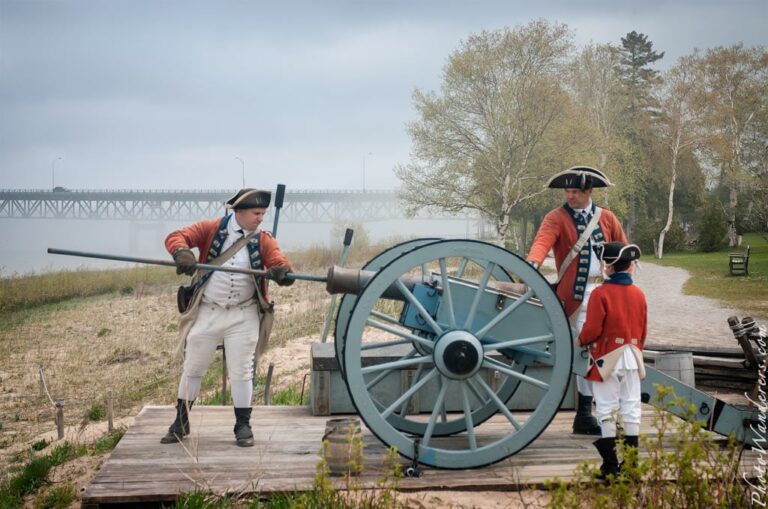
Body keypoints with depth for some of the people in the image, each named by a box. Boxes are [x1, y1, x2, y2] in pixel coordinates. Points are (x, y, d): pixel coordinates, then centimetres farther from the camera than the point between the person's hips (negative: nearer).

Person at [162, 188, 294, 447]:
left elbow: (280, 262, -12)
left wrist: (282, 271, -37)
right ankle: (181, 423, 25)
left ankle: (242, 425, 18)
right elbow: (176, 237, -10)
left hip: (242, 316, 0)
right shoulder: (210, 229, -4)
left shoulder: (263, 240, -1)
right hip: (207, 312, 0)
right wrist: (182, 253, -33)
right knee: (192, 368, 10)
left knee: (241, 372, 5)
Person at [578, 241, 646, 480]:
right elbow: (643, 330, 12)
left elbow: (593, 329, -14)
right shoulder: (639, 294, 5)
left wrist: (581, 340, 6)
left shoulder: (601, 293, -13)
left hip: (607, 359, -5)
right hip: (632, 358, 5)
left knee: (607, 412, 1)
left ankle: (611, 466, 2)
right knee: (631, 410, 9)